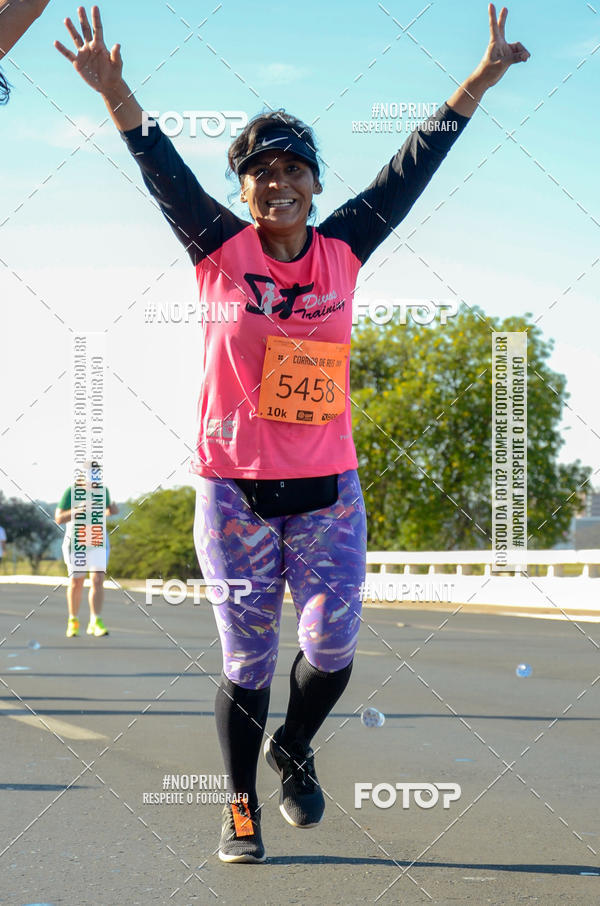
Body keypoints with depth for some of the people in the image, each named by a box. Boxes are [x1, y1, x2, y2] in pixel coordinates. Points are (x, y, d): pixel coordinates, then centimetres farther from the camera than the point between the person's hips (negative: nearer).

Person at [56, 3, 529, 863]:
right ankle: (241, 802, 25)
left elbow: (412, 167, 4)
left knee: (332, 647, -3)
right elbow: (162, 169, -10)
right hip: (234, 491, -2)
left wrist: (479, 81, 4)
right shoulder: (220, 249, -2)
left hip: (327, 489, 2)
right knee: (247, 660, 6)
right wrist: (113, 89, -22)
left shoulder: (343, 248, 3)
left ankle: (293, 750, 29)